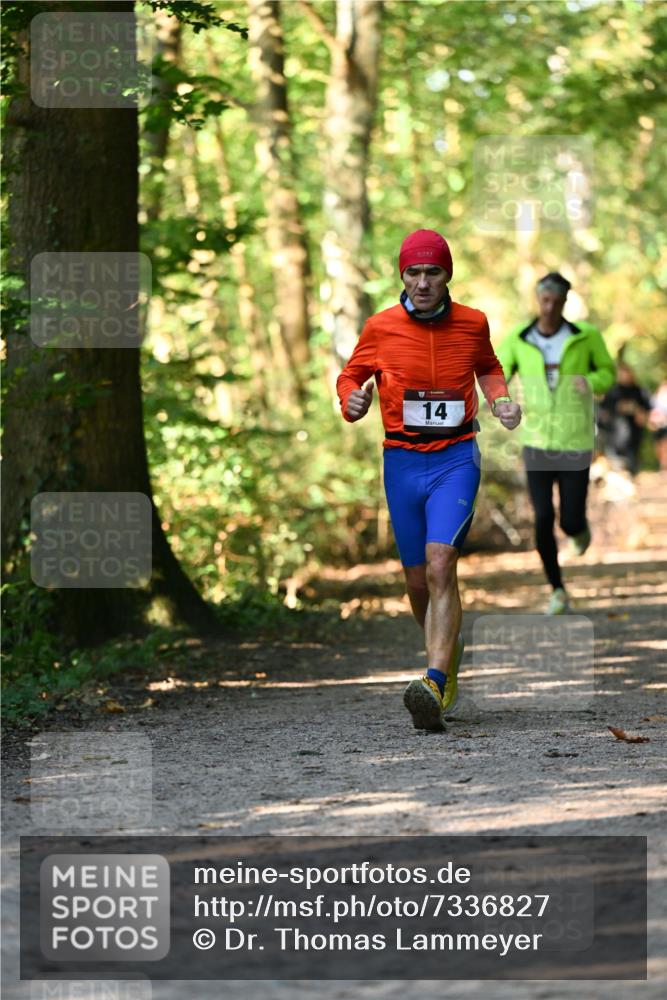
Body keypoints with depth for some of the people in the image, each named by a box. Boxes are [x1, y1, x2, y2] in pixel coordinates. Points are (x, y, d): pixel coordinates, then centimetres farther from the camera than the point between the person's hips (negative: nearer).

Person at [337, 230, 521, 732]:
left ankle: (436, 686, -30)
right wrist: (352, 400, -10)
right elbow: (351, 376, 12)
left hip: (456, 459, -2)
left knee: (440, 565, -20)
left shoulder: (472, 324, 1)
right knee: (418, 582, 8)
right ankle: (450, 652, 39)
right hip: (403, 462, 2)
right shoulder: (381, 328, -1)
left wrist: (502, 400, 3)